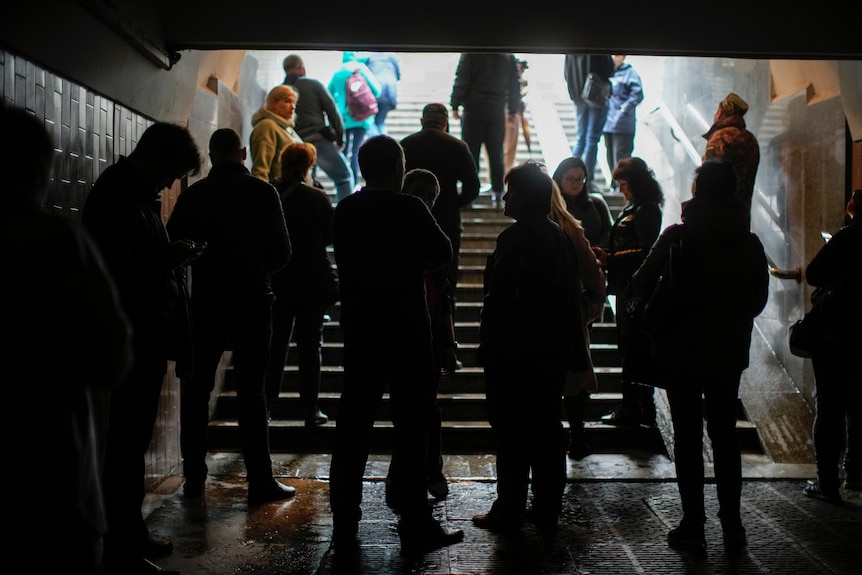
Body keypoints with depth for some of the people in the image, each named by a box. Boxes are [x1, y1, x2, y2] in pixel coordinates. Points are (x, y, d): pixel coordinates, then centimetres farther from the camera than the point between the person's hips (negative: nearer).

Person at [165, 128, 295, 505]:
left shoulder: (193, 195, 0)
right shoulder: (263, 193, -5)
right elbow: (281, 253, -4)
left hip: (206, 301, 2)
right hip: (252, 301, -1)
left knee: (196, 391, 12)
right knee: (251, 392, 2)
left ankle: (194, 478, 16)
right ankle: (260, 481, 3)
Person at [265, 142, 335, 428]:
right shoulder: (317, 198, -10)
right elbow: (331, 235, -3)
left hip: (275, 280, 2)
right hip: (311, 281, -2)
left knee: (275, 344, 12)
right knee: (310, 344, 6)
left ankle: (265, 406, 15)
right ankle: (311, 410, 8)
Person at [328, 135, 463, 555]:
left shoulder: (343, 211, 4)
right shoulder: (409, 209, -12)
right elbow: (443, 253, -3)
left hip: (358, 329, 5)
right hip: (406, 331, -5)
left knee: (352, 425, 11)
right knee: (411, 428, 2)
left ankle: (344, 525, 19)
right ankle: (416, 528, 9)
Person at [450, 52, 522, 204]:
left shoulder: (470, 54, -5)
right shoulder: (509, 57, 6)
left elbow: (461, 82, -8)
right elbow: (515, 85, 10)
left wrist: (455, 106, -1)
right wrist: (513, 111, 17)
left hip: (473, 111, -3)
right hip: (497, 113, 3)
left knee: (470, 152, 3)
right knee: (496, 154, 9)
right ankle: (497, 191, 10)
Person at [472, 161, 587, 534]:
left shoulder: (513, 240, -15)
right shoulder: (562, 239, 9)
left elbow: (500, 302, -19)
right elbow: (572, 299, 13)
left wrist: (489, 350, -13)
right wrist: (574, 355, 18)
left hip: (513, 354, -8)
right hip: (552, 354, 8)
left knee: (511, 435, 0)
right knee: (547, 432, 12)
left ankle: (509, 513, 8)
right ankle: (547, 510, 21)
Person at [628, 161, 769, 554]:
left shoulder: (678, 236, -11)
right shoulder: (749, 242, 1)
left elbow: (641, 285, -10)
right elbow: (759, 298, 9)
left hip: (682, 349, -3)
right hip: (729, 352, 3)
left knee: (687, 437, 5)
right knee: (725, 436, 14)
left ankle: (693, 527, 9)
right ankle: (732, 525, 19)